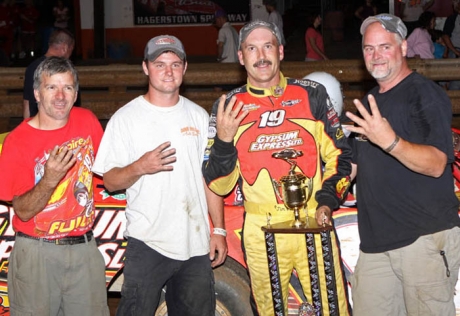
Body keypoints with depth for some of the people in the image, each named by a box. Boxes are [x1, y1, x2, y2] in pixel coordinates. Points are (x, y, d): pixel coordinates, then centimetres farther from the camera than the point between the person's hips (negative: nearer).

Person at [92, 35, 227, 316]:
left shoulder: (198, 116, 11)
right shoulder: (126, 118, -1)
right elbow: (110, 181, -3)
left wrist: (219, 229, 8)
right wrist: (139, 167, -23)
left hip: (196, 244, 4)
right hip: (147, 243, -4)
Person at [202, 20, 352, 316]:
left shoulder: (312, 94, 4)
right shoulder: (228, 106, 4)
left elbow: (340, 154, 10)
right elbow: (219, 185, 2)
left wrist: (327, 202, -5)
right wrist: (223, 141, -15)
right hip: (261, 230, 1)